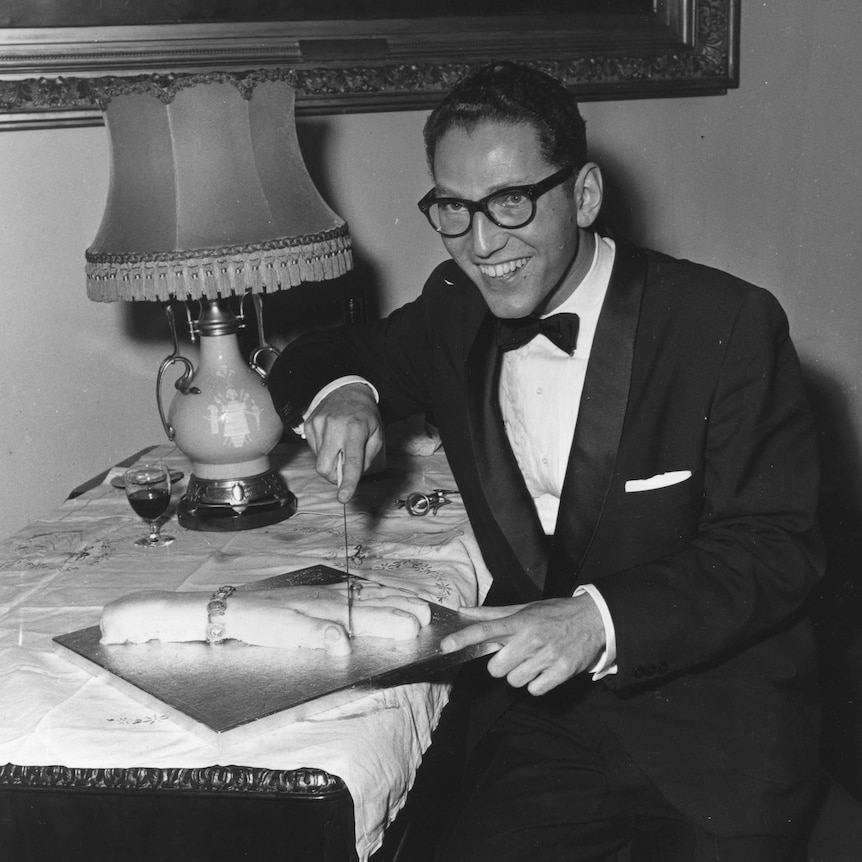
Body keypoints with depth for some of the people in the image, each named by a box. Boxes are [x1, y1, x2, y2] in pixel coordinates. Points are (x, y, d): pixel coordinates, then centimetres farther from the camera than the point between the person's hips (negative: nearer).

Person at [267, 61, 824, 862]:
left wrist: (602, 620, -30)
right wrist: (340, 391, -6)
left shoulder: (728, 327, -12)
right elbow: (342, 352, 19)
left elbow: (775, 549, -14)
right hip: (539, 707, 2)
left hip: (715, 721, -2)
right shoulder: (455, 311, 2)